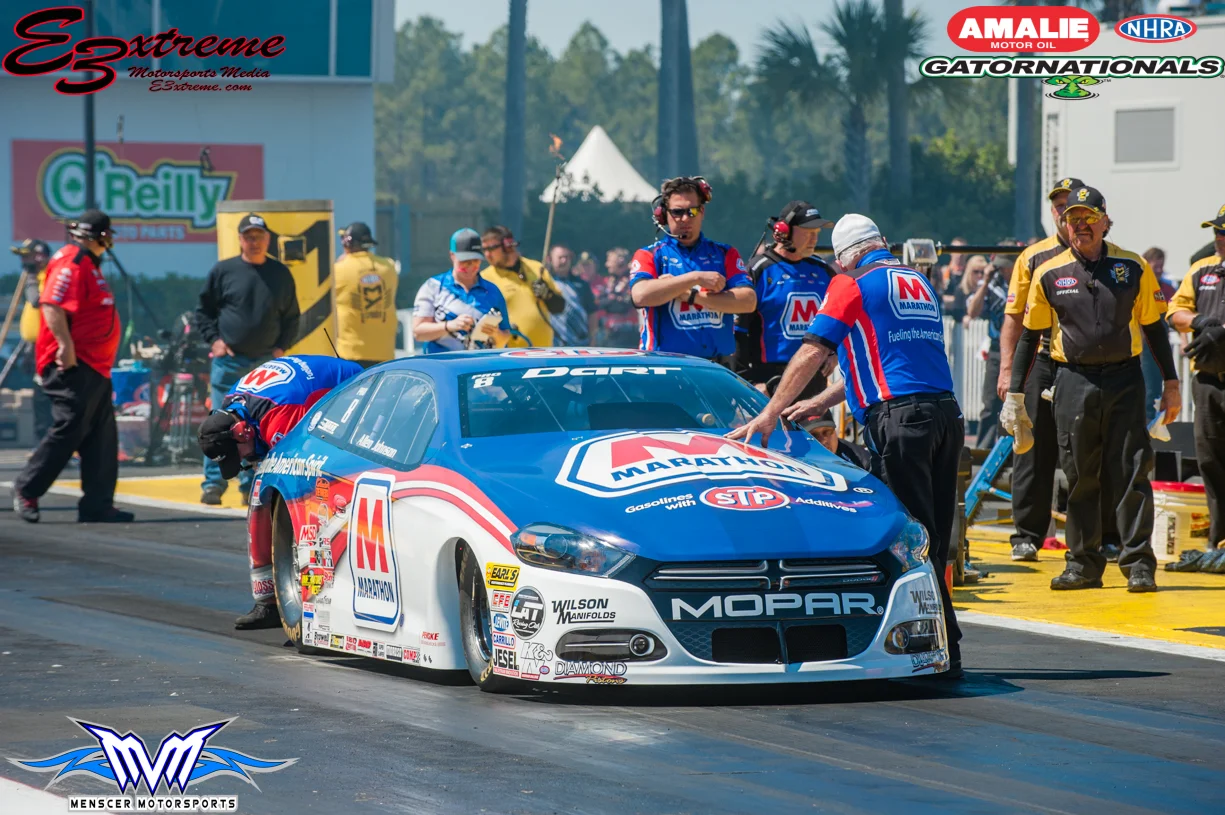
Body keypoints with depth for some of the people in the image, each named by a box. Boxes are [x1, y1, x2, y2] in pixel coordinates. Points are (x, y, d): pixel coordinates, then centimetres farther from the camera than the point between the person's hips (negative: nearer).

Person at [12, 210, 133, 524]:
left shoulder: (88, 264, 19)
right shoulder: (71, 262, -13)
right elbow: (51, 304, -24)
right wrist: (66, 346, -28)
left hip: (93, 368, 11)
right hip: (72, 367, -11)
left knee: (102, 437, 8)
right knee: (68, 430, -10)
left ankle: (97, 506, 9)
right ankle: (26, 490, 2)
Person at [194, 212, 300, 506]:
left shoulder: (281, 274, 9)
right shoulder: (223, 271, 3)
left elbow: (292, 317, 16)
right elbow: (203, 310, 9)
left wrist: (282, 347, 4)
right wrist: (214, 339, -4)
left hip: (267, 362, 2)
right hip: (228, 361, -2)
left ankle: (251, 486, 9)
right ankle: (213, 483, -3)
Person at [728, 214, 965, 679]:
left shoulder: (852, 284, 2)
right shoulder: (919, 283, 24)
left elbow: (812, 354, -2)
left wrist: (770, 413, 3)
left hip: (900, 416, -7)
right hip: (946, 413, 7)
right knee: (934, 537, 10)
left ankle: (943, 651, -9)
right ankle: (943, 652, 12)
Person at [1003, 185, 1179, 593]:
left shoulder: (1134, 268, 5)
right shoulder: (1048, 274, 5)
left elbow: (1154, 326, 11)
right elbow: (1030, 335, 11)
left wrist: (1170, 383, 7)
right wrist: (1015, 394, 8)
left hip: (1124, 380, -1)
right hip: (1074, 382, 1)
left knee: (1130, 472, -4)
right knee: (1079, 476, 3)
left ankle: (1138, 563, -1)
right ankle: (1083, 564, 11)